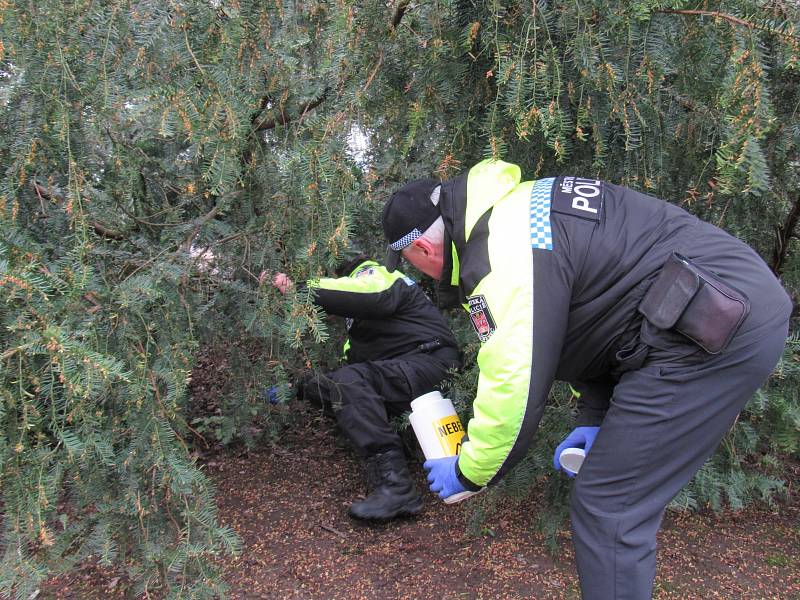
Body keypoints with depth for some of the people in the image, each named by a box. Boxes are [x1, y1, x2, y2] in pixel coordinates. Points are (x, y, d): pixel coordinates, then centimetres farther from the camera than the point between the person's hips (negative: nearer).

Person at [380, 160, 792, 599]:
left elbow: (513, 388, -16)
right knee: (622, 502, 17)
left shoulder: (501, 258, -18)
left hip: (719, 330, -10)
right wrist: (594, 416, 18)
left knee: (607, 509, -5)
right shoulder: (512, 208, 14)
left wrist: (468, 473, 3)